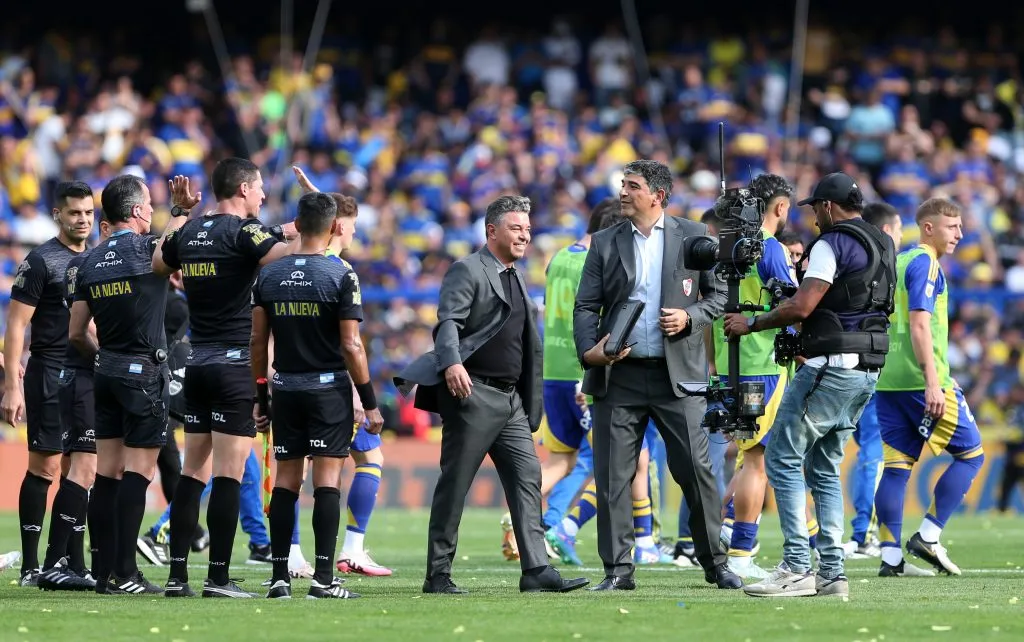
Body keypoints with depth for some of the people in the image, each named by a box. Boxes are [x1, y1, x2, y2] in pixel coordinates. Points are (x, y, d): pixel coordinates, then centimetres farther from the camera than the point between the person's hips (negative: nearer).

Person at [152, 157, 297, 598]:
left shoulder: (188, 232, 10)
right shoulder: (243, 231, -10)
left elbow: (158, 263, 29)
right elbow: (290, 255, -25)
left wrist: (179, 213, 39)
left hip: (196, 364, 7)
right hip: (235, 363, -7)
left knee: (193, 471, 9)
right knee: (229, 474, -6)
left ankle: (177, 575, 8)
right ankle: (218, 577, -8)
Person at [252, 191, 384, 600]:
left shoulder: (269, 275, 4)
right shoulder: (340, 276, -9)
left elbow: (258, 341, 6)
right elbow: (351, 345, -11)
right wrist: (370, 403, -5)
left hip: (286, 389, 4)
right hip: (329, 387, -4)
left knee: (285, 480, 8)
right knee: (327, 478, -4)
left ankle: (279, 577, 6)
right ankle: (323, 578, -9)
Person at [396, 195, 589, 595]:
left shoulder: (515, 279, 21)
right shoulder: (468, 271, -5)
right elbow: (448, 321, -19)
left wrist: (531, 406, 21)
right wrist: (452, 363, -37)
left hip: (510, 398, 8)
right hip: (472, 394, -8)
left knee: (527, 478, 0)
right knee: (454, 486, -3)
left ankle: (536, 569, -3)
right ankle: (438, 575, 1)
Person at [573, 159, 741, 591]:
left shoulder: (693, 236, 4)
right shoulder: (605, 243, 8)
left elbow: (719, 295, 8)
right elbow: (586, 307, 5)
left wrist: (689, 317, -11)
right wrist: (590, 350, -13)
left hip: (677, 374, -2)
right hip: (619, 374, 2)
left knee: (696, 470, -3)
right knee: (612, 475, 0)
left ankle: (715, 563, 8)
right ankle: (618, 569, 6)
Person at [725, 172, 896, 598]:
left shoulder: (833, 244, -12)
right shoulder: (883, 246, 17)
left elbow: (801, 307, -18)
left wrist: (751, 324, -6)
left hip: (832, 368, -9)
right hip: (867, 371, 9)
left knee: (782, 458, -5)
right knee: (825, 467, 14)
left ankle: (797, 567, -12)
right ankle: (832, 572, 7)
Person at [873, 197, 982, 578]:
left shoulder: (896, 263, 18)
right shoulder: (925, 264, -9)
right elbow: (919, 325, -18)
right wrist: (932, 383, -22)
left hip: (889, 380, 9)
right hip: (920, 379, -9)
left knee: (896, 464, 6)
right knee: (970, 453, 2)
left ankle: (891, 556, 1)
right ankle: (929, 536, -4)